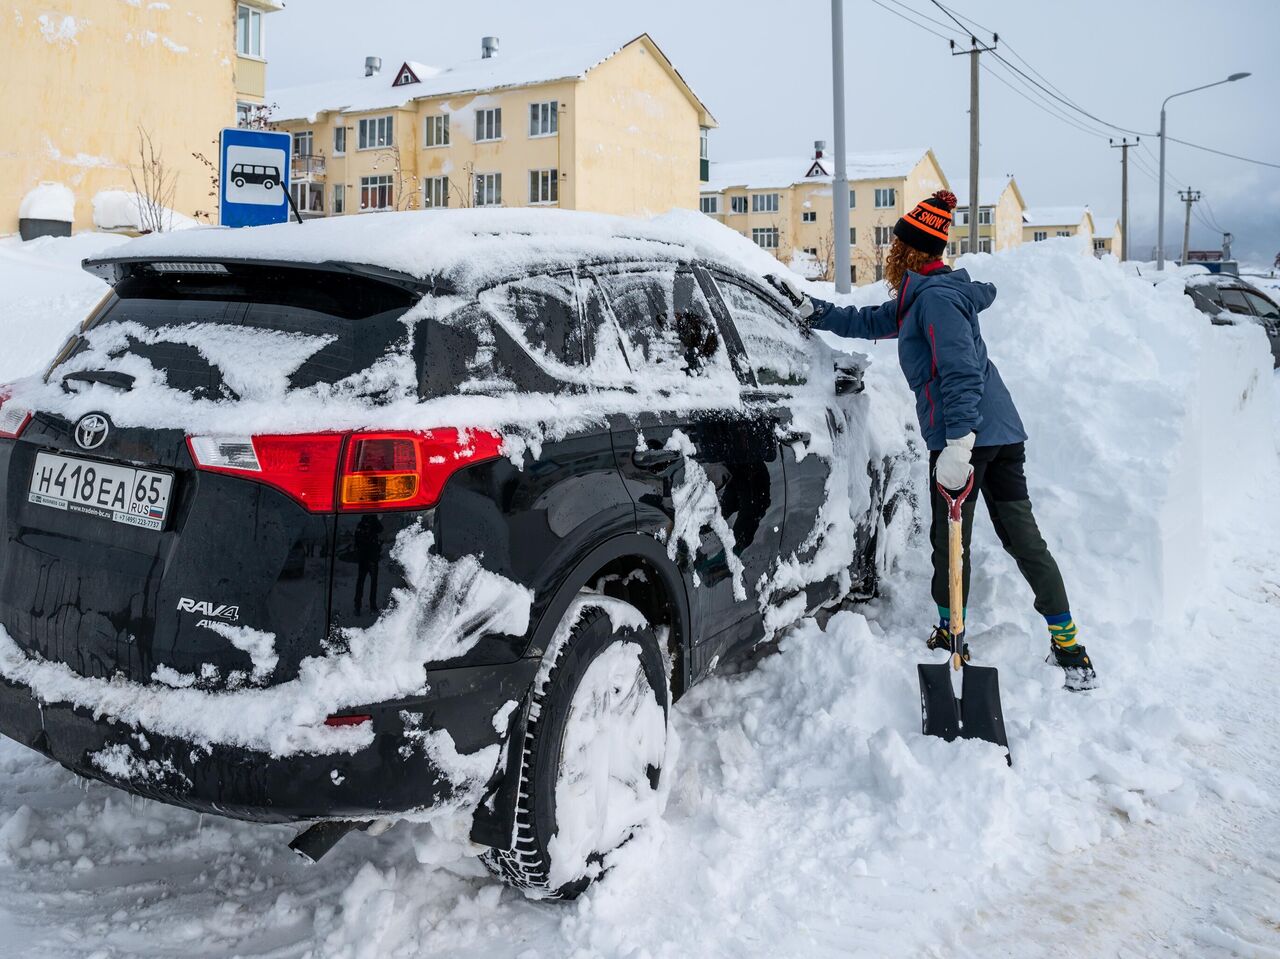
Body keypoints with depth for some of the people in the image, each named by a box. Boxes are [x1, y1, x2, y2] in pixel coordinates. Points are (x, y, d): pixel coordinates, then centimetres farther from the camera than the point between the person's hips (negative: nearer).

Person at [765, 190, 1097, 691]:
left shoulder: (935, 297, -10)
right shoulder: (916, 300, 20)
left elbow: (961, 372, -21)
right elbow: (867, 322, 31)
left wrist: (958, 443, -26)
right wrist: (808, 308, 29)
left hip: (968, 434, -10)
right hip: (1003, 433, 10)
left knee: (950, 540, 4)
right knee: (1023, 537, 7)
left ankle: (950, 638, 17)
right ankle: (1069, 649, 9)